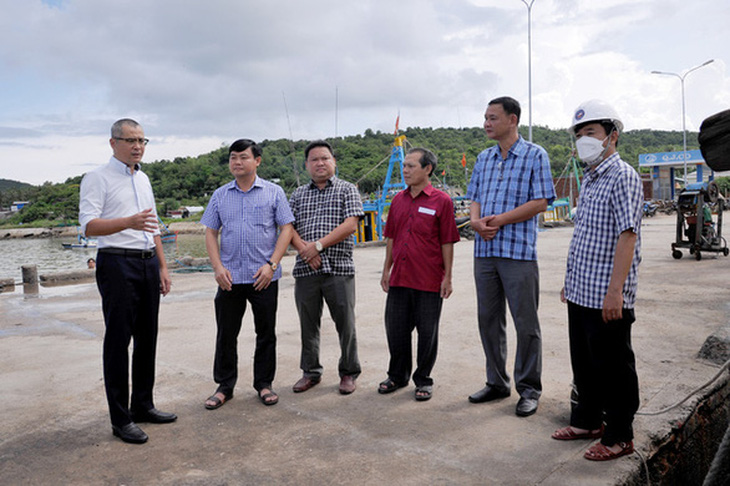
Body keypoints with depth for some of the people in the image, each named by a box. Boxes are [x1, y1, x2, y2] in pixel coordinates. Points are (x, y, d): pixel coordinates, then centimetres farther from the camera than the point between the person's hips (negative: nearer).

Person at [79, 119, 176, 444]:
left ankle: (143, 405, 23)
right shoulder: (97, 178, -4)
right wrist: (129, 222, -31)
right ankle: (120, 419, 7)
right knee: (118, 341, -2)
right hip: (117, 263, -7)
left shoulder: (143, 179, 18)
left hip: (148, 263, 7)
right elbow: (88, 225, -16)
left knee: (147, 338, 11)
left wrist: (162, 267, 18)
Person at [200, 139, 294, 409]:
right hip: (230, 277, 2)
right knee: (226, 334, 7)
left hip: (264, 277, -2)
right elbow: (210, 233, 9)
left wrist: (271, 264, -12)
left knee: (266, 334, 7)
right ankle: (224, 386, 21)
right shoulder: (220, 195, 10)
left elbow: (286, 229, -2)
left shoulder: (273, 192, 2)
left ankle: (264, 384, 22)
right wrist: (218, 267, -5)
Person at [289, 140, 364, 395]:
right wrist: (303, 249, -12)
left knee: (345, 324, 3)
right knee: (308, 324, 11)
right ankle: (311, 372, 26)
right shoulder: (298, 195, 16)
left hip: (339, 268, -3)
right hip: (305, 269, 3)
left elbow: (350, 225, -8)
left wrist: (318, 245, -14)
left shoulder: (347, 189, 5)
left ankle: (349, 373, 19)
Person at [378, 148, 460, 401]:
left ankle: (423, 380, 23)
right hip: (399, 278, 5)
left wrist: (447, 277, -7)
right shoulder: (398, 200, 10)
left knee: (427, 332, 6)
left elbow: (447, 242, -6)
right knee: (395, 329, 12)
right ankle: (398, 375, 31)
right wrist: (387, 269, 13)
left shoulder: (441, 201, -6)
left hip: (429, 281, -5)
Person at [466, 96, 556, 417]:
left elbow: (540, 202, -8)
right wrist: (475, 220, -6)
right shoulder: (483, 158, 15)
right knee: (488, 319, 11)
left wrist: (501, 219, -16)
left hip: (518, 252, -5)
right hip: (484, 252, 6)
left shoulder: (535, 155, -1)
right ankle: (497, 383, 25)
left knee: (526, 323, 1)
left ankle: (529, 389, 16)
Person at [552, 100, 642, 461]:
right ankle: (588, 420, 34)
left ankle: (619, 436, 19)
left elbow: (627, 235, -19)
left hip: (607, 298, -9)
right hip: (581, 293, 9)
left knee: (613, 367, 4)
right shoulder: (589, 179, 16)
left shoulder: (622, 177, -11)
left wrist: (615, 290, -24)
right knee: (584, 363, 18)